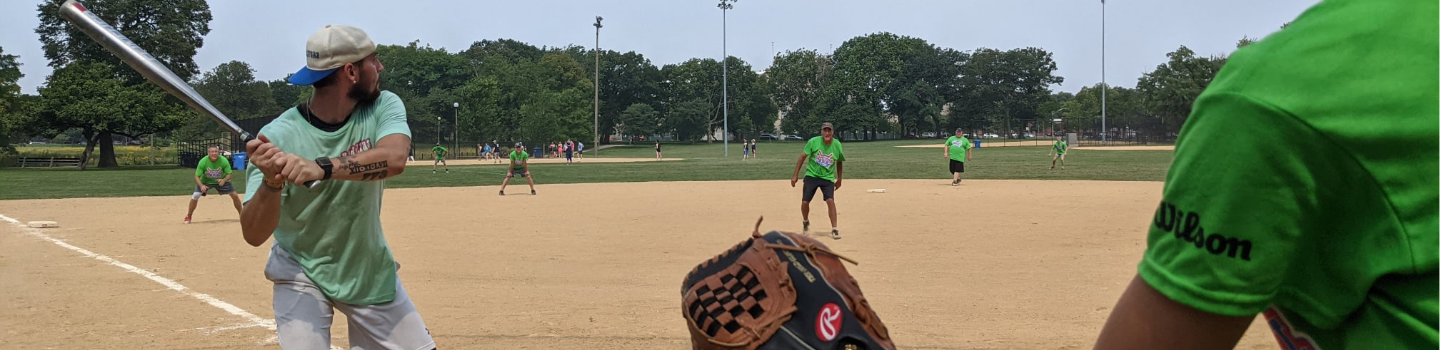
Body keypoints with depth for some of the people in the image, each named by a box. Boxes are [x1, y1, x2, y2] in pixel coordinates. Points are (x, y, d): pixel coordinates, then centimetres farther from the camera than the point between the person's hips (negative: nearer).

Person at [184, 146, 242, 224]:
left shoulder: (224, 161, -26)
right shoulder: (203, 161, -27)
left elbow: (229, 174, -18)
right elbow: (197, 176, -20)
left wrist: (224, 180, -41)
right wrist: (201, 186, -38)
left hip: (221, 180, 1)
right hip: (205, 181, -1)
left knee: (235, 195, -9)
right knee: (195, 196, -18)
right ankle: (188, 217, 3)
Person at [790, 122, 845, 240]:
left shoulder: (837, 145, -7)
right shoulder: (813, 142, -13)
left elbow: (839, 162, 10)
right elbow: (803, 157, -5)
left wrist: (839, 180, 15)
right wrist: (795, 175, -5)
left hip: (828, 178, 0)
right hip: (811, 176, 0)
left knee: (830, 200, -19)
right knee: (804, 202, -4)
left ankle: (834, 229, -11)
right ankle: (806, 223, 27)